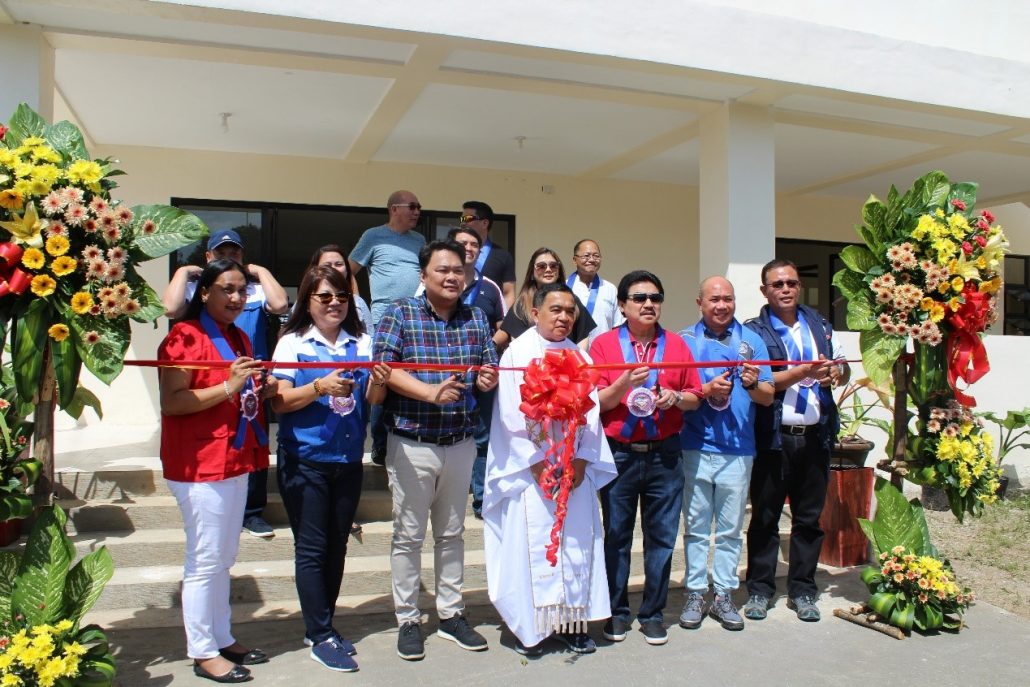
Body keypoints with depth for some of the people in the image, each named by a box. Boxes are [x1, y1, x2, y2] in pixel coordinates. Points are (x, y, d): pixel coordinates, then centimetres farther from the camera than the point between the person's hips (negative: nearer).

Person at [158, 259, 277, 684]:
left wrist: (265, 387, 5)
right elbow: (171, 402, -19)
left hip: (236, 460, 8)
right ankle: (203, 652, 13)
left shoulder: (239, 338, 16)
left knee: (225, 557, 16)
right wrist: (227, 387, -26)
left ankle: (223, 638, 28)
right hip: (200, 465, -8)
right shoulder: (184, 336, -11)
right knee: (206, 560, 0)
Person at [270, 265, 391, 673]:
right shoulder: (292, 342, -4)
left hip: (348, 460, 4)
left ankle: (322, 627, 27)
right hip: (304, 460, -4)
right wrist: (319, 387, -25)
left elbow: (372, 401, 3)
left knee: (336, 546, 12)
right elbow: (279, 402, -10)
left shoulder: (363, 342, 5)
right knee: (312, 548, 1)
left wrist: (378, 383, -19)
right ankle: (321, 637, 12)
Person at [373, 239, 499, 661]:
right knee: (408, 535, 7)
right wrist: (430, 392, -28)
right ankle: (407, 620, 22)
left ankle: (451, 615, 30)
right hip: (411, 442, -4)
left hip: (460, 443, 4)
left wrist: (488, 379, -16)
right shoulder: (399, 314, -5)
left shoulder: (475, 318, 7)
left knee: (451, 533, 16)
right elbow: (384, 368, -16)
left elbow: (490, 367, 8)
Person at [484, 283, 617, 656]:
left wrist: (581, 461, -7)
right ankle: (529, 625, 10)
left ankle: (572, 620, 17)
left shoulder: (580, 356, 9)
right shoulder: (517, 353, -2)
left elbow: (591, 413, 4)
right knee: (532, 543, -2)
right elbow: (512, 415, -9)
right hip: (531, 468, -4)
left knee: (577, 541, 5)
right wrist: (538, 465, -13)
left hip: (575, 469, 4)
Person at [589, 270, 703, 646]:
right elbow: (595, 402, -3)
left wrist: (676, 397, -9)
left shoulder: (676, 344, 8)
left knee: (662, 536, 6)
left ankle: (653, 614, 20)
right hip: (619, 455, -2)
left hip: (664, 455, 2)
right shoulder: (603, 344, 1)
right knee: (616, 535, 5)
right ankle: (617, 613, 19)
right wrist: (626, 382, -19)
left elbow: (695, 397, 11)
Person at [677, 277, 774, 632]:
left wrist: (753, 385, -16)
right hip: (696, 447, -1)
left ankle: (724, 596, 19)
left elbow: (768, 396, 5)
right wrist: (707, 390, -17)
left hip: (738, 449, 1)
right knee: (696, 526, 6)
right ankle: (695, 594, 16)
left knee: (731, 529, 9)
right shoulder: (684, 340, 3)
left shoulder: (751, 340, 7)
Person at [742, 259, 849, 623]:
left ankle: (802, 591, 23)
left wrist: (835, 373, -3)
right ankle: (759, 590, 17)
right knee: (765, 517, 5)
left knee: (809, 518, 11)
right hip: (773, 438, -4)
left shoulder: (819, 325, 13)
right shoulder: (753, 331, -3)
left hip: (815, 437, 4)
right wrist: (805, 371, -23)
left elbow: (843, 369, 20)